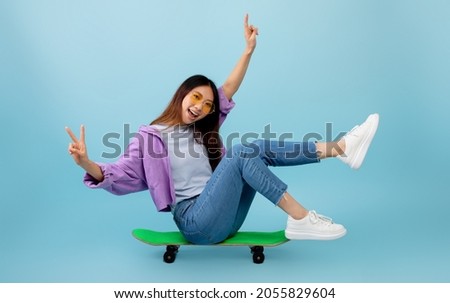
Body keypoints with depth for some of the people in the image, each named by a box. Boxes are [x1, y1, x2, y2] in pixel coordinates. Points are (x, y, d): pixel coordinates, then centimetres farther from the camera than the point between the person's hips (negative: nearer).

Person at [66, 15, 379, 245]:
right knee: (240, 152, -25)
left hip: (225, 218, 7)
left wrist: (249, 50, 8)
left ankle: (341, 147, -19)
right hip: (196, 221, -7)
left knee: (261, 148, -9)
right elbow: (120, 175, -8)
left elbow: (227, 92, 15)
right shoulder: (151, 136, 3)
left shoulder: (200, 130, 21)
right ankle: (301, 219, -27)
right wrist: (87, 164, -29)